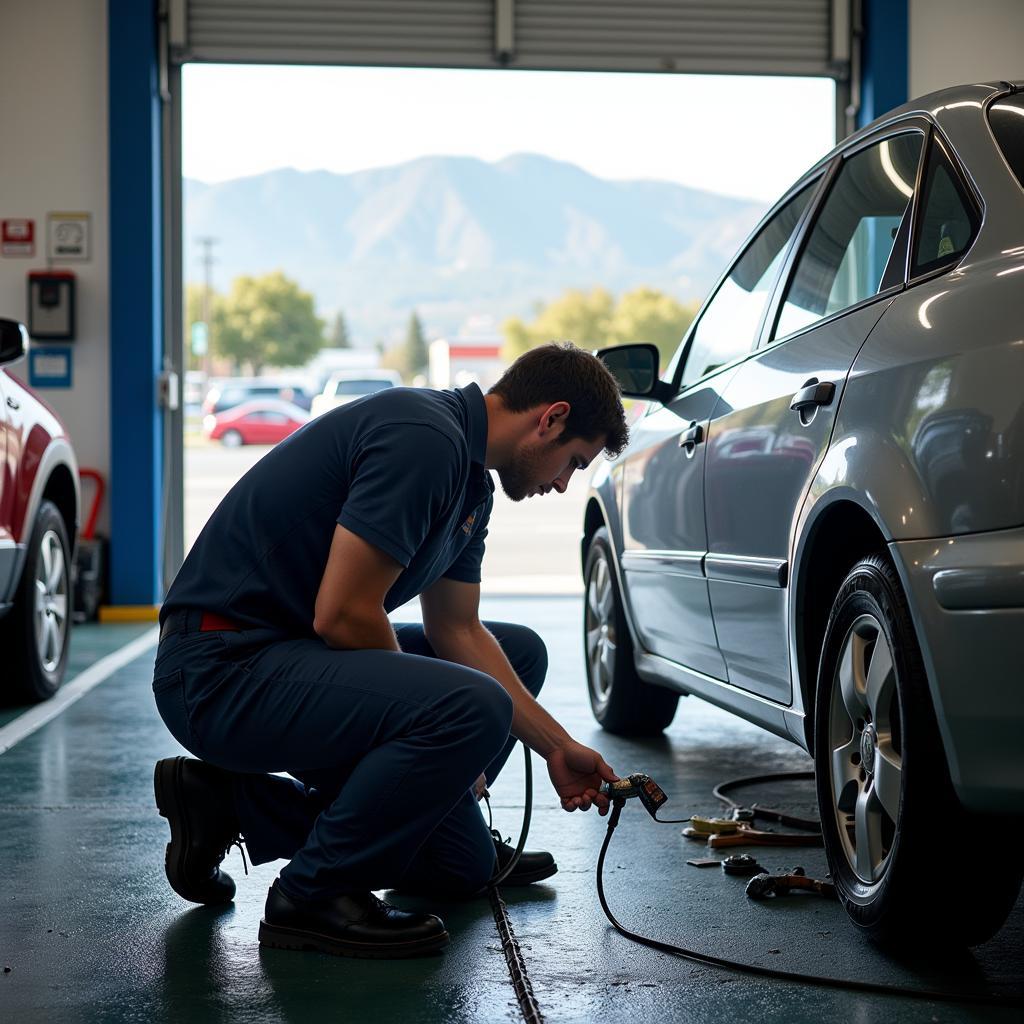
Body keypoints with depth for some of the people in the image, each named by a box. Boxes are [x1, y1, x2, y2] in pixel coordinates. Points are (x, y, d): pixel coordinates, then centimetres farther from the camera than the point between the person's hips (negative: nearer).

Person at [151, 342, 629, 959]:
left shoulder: (471, 480, 13)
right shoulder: (423, 438, -19)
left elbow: (458, 632, 18)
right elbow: (343, 613, -23)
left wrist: (557, 747, 13)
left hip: (299, 653, 11)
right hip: (221, 669, -11)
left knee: (518, 653, 19)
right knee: (473, 708, -29)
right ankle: (312, 896, -10)